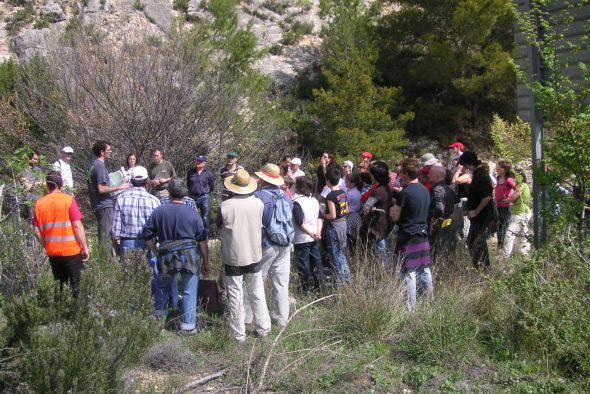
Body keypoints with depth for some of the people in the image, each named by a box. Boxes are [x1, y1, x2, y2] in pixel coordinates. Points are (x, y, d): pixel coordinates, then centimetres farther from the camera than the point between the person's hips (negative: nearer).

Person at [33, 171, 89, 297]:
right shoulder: (68, 200, -10)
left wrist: (47, 246, 16)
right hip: (71, 250, -4)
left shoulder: (39, 203, 2)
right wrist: (85, 247, -7)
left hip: (52, 252, 4)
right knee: (76, 285, 6)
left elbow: (36, 230, 3)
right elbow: (77, 226, -14)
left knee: (59, 285, 16)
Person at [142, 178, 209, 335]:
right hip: (190, 256, -1)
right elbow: (202, 240, -2)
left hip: (167, 256, 1)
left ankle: (160, 316, 35)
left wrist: (157, 252, 16)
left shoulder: (159, 211, 0)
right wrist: (206, 262, 6)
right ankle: (188, 326, 8)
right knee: (189, 291, 6)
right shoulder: (193, 214, -3)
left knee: (162, 285, 26)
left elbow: (147, 235, 4)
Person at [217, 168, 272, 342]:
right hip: (255, 256, 3)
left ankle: (239, 334, 14)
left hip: (233, 258, -3)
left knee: (236, 298, 7)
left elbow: (219, 227, -1)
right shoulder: (259, 204, -8)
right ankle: (263, 329, 25)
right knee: (257, 295, 17)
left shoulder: (225, 206, -17)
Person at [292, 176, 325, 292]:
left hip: (302, 239, -6)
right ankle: (319, 284, 19)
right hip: (314, 238, 7)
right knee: (316, 260, 13)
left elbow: (299, 223, -20)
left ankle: (306, 288, 10)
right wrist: (318, 231, -3)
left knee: (303, 263, 3)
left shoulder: (297, 203, -17)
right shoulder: (315, 200, 6)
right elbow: (319, 218, 6)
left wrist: (311, 233, -14)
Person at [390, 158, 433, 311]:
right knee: (424, 269, 17)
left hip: (408, 237, -8)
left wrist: (393, 209, 7)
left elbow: (395, 216, -13)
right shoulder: (425, 190, 7)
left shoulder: (405, 193, -17)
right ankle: (429, 298, 27)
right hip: (423, 234, 8)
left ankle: (410, 306, 1)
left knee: (408, 273, -3)